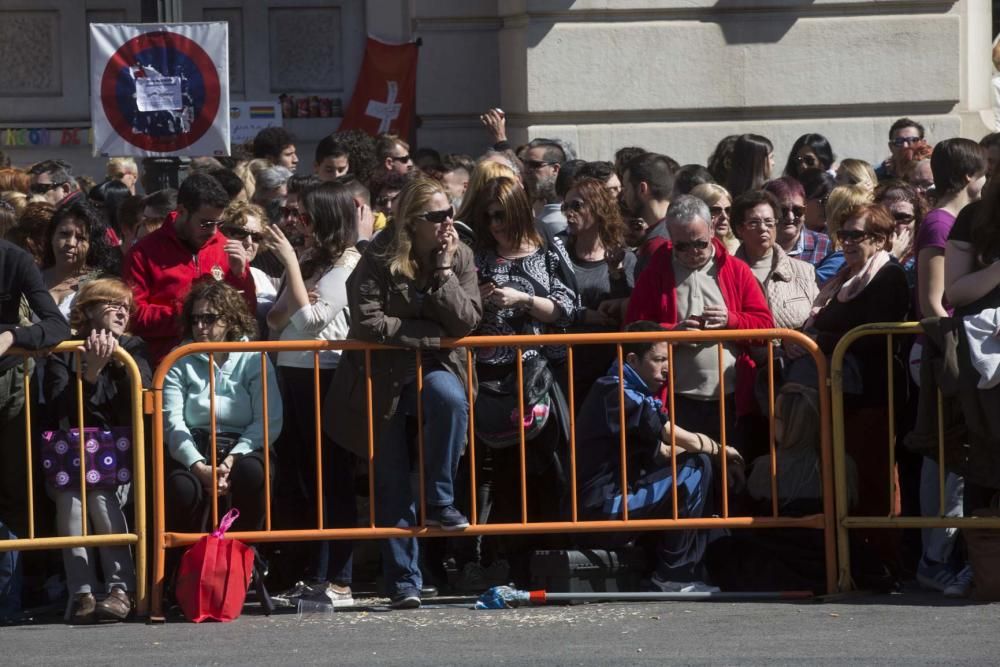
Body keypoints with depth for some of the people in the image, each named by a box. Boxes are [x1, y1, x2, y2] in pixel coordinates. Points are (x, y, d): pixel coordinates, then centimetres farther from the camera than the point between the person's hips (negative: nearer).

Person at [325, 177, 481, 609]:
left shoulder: (459, 257, -2)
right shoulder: (379, 261, -12)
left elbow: (466, 321, -12)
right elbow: (368, 324, -20)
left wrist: (443, 271, -19)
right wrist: (432, 332, -16)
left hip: (435, 365, 2)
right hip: (383, 377, -2)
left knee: (450, 398, -35)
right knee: (392, 485, 0)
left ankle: (440, 503, -20)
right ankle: (404, 582, 7)